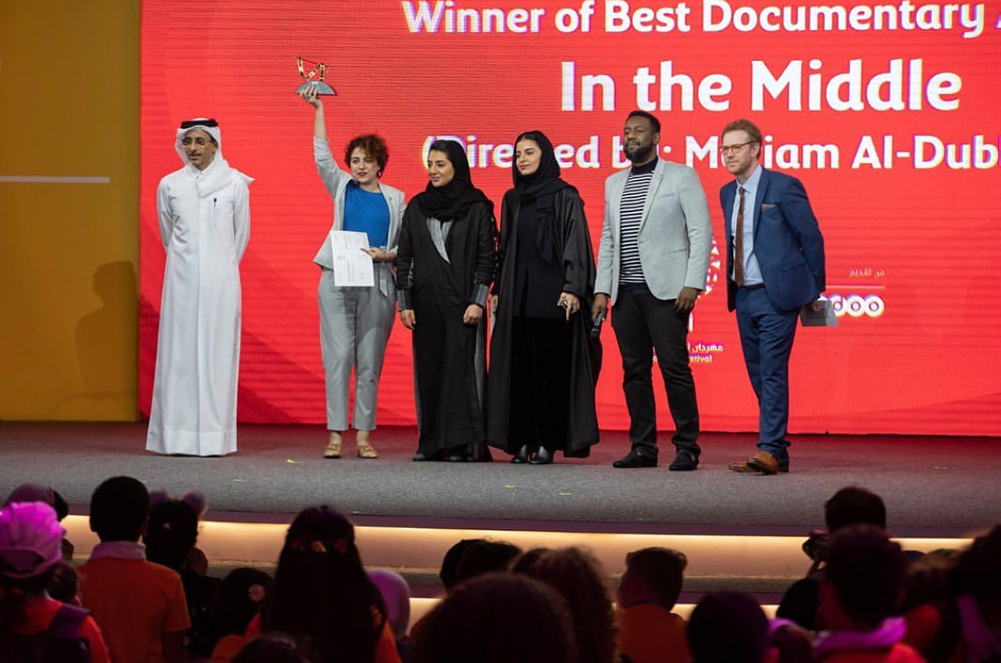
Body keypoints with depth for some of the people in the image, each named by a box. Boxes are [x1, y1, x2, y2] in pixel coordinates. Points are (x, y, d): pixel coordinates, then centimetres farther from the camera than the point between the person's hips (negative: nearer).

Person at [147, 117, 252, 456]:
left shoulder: (235, 183, 2)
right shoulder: (169, 185, 6)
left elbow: (241, 234, 11)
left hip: (220, 279, -1)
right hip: (181, 278, 1)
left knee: (217, 351, -3)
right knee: (178, 352, -2)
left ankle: (213, 437, -2)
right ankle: (177, 436, -2)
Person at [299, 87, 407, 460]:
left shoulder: (395, 199, 9)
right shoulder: (342, 188, 10)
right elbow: (322, 155, -1)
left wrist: (385, 254, -10)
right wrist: (318, 110, -7)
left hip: (378, 284, 0)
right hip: (338, 281, 0)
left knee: (370, 360, 2)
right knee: (338, 357, -5)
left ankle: (363, 436, 5)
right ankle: (336, 434, -5)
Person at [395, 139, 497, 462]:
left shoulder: (477, 207, -1)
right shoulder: (417, 207, 9)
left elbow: (487, 257, -3)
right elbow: (404, 257, 10)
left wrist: (478, 301, -11)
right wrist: (404, 302, 3)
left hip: (462, 301, -4)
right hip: (426, 301, 4)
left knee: (460, 368, -8)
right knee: (428, 369, 3)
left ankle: (462, 442, -8)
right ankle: (431, 442, 7)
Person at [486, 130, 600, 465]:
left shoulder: (565, 197, -2)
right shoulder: (512, 199, 15)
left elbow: (575, 242, -8)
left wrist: (572, 288, -17)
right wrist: (498, 289, 12)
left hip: (551, 293, -5)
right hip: (517, 295, 5)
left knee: (551, 365, -4)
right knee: (519, 367, 2)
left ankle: (548, 441, -2)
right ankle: (523, 440, 4)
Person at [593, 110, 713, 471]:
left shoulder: (681, 176, 1)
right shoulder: (614, 183, 17)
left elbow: (701, 232, -3)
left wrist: (693, 283, -12)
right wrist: (601, 289, 10)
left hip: (665, 291, -5)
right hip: (625, 292, 5)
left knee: (675, 369, -8)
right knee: (634, 371, 5)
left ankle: (687, 447, -4)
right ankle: (643, 447, 10)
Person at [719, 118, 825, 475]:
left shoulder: (783, 187, -9)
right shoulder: (727, 193, 12)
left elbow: (811, 238, -5)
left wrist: (814, 290, -1)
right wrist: (734, 289, 15)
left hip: (776, 295, -7)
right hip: (744, 297, 7)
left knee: (773, 372, -11)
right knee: (758, 375, 7)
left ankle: (769, 449, -13)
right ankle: (777, 454, 12)